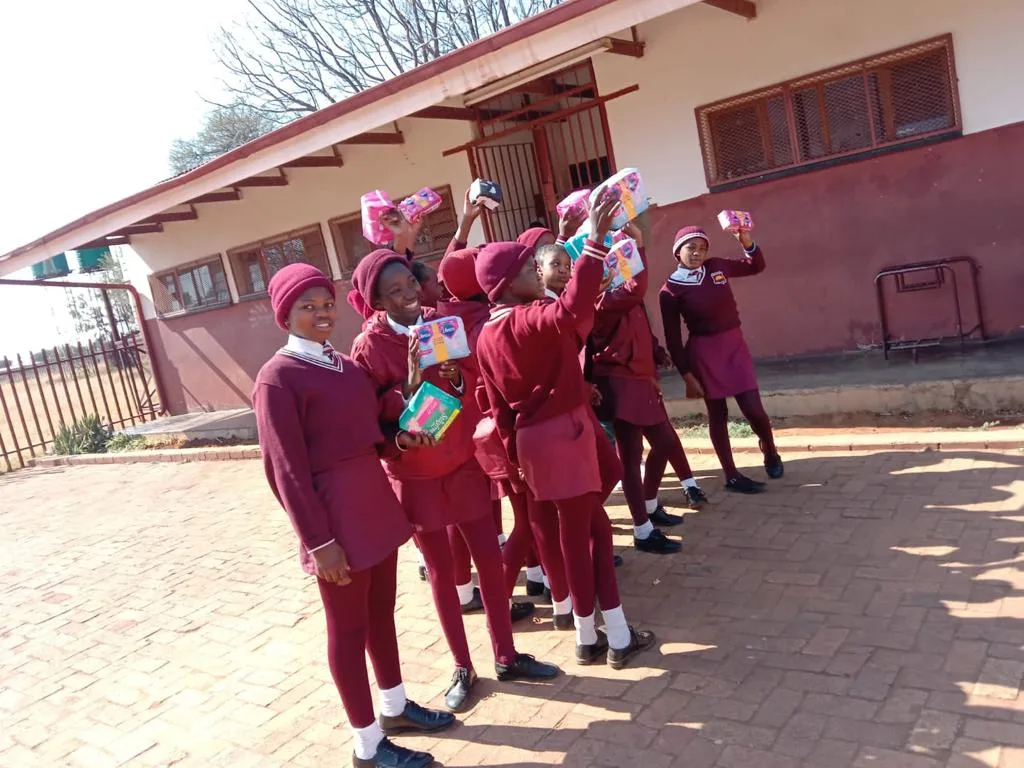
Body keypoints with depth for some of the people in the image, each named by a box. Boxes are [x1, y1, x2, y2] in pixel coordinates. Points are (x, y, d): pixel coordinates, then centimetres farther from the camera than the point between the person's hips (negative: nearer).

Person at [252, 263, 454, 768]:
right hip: (336, 517, -8)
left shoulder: (345, 365, 10)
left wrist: (399, 439, -2)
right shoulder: (278, 377, -14)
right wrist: (319, 541, -18)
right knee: (348, 628, 7)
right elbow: (286, 469, -16)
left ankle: (395, 707, 39)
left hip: (376, 504, 8)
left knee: (381, 611, 20)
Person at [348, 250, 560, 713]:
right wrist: (410, 383, -29)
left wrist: (457, 378, -21)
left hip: (463, 461, 3)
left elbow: (478, 392, 1)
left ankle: (506, 657, 26)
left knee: (489, 558, 8)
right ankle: (462, 668, 26)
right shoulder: (368, 347, -13)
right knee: (441, 570, 9)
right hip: (414, 474, -3)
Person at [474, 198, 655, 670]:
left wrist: (515, 454, 17)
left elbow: (498, 407, 11)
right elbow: (572, 311, -39)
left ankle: (600, 636, 23)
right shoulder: (530, 318, -16)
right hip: (562, 434, -8)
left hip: (534, 438, 8)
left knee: (593, 526, 16)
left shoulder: (485, 337, 8)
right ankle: (614, 637, 17)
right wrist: (594, 243, -37)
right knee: (578, 534, 2)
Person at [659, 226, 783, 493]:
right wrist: (687, 375, -11)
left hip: (735, 344, 3)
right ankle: (731, 476, 16)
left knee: (753, 409, -2)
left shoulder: (717, 266, 3)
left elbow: (756, 266, 18)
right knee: (717, 414, 5)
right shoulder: (670, 289, -9)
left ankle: (769, 450, 29)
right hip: (703, 352, -3)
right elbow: (673, 338, -8)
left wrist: (746, 241, -1)